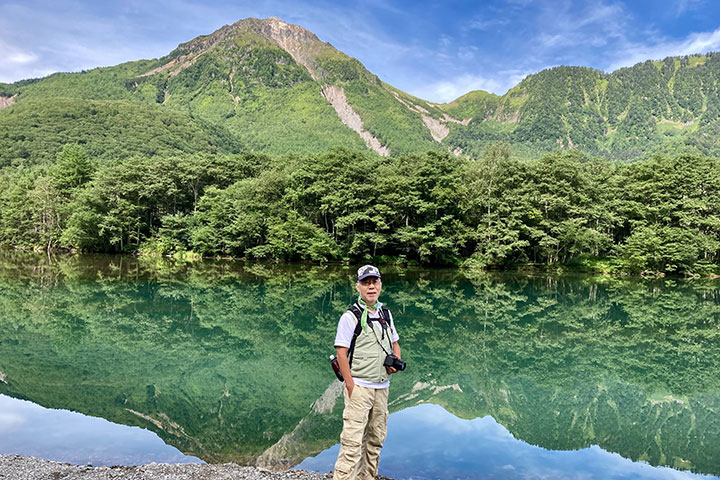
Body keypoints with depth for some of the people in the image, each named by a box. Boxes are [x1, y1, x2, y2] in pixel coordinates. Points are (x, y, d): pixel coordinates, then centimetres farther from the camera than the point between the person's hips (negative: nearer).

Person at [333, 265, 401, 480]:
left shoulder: (386, 314, 11)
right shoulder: (350, 317, -9)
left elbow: (394, 343, 22)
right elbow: (341, 353, -11)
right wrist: (350, 387, -16)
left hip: (382, 387, 7)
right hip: (359, 386, -7)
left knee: (375, 438, 15)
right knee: (352, 440, -10)